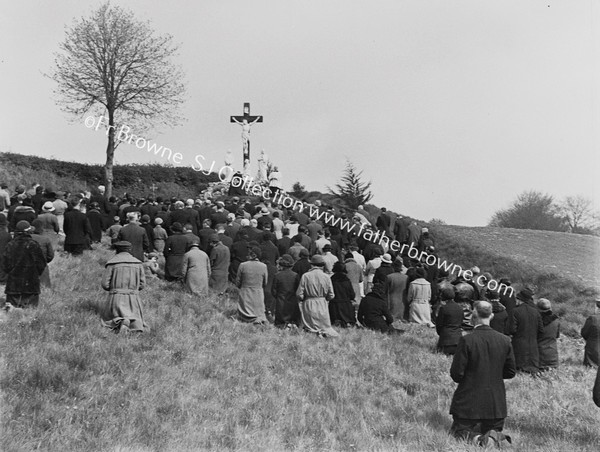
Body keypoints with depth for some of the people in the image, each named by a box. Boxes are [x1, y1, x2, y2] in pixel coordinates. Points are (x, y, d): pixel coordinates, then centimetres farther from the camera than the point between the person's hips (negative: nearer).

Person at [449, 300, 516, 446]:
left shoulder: (466, 340, -16)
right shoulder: (505, 340, -2)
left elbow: (456, 373, -13)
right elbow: (511, 372, 6)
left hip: (469, 402, -4)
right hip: (496, 404, 4)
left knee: (458, 430, 12)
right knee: (493, 430, 22)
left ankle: (476, 438, -19)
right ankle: (495, 437, -13)